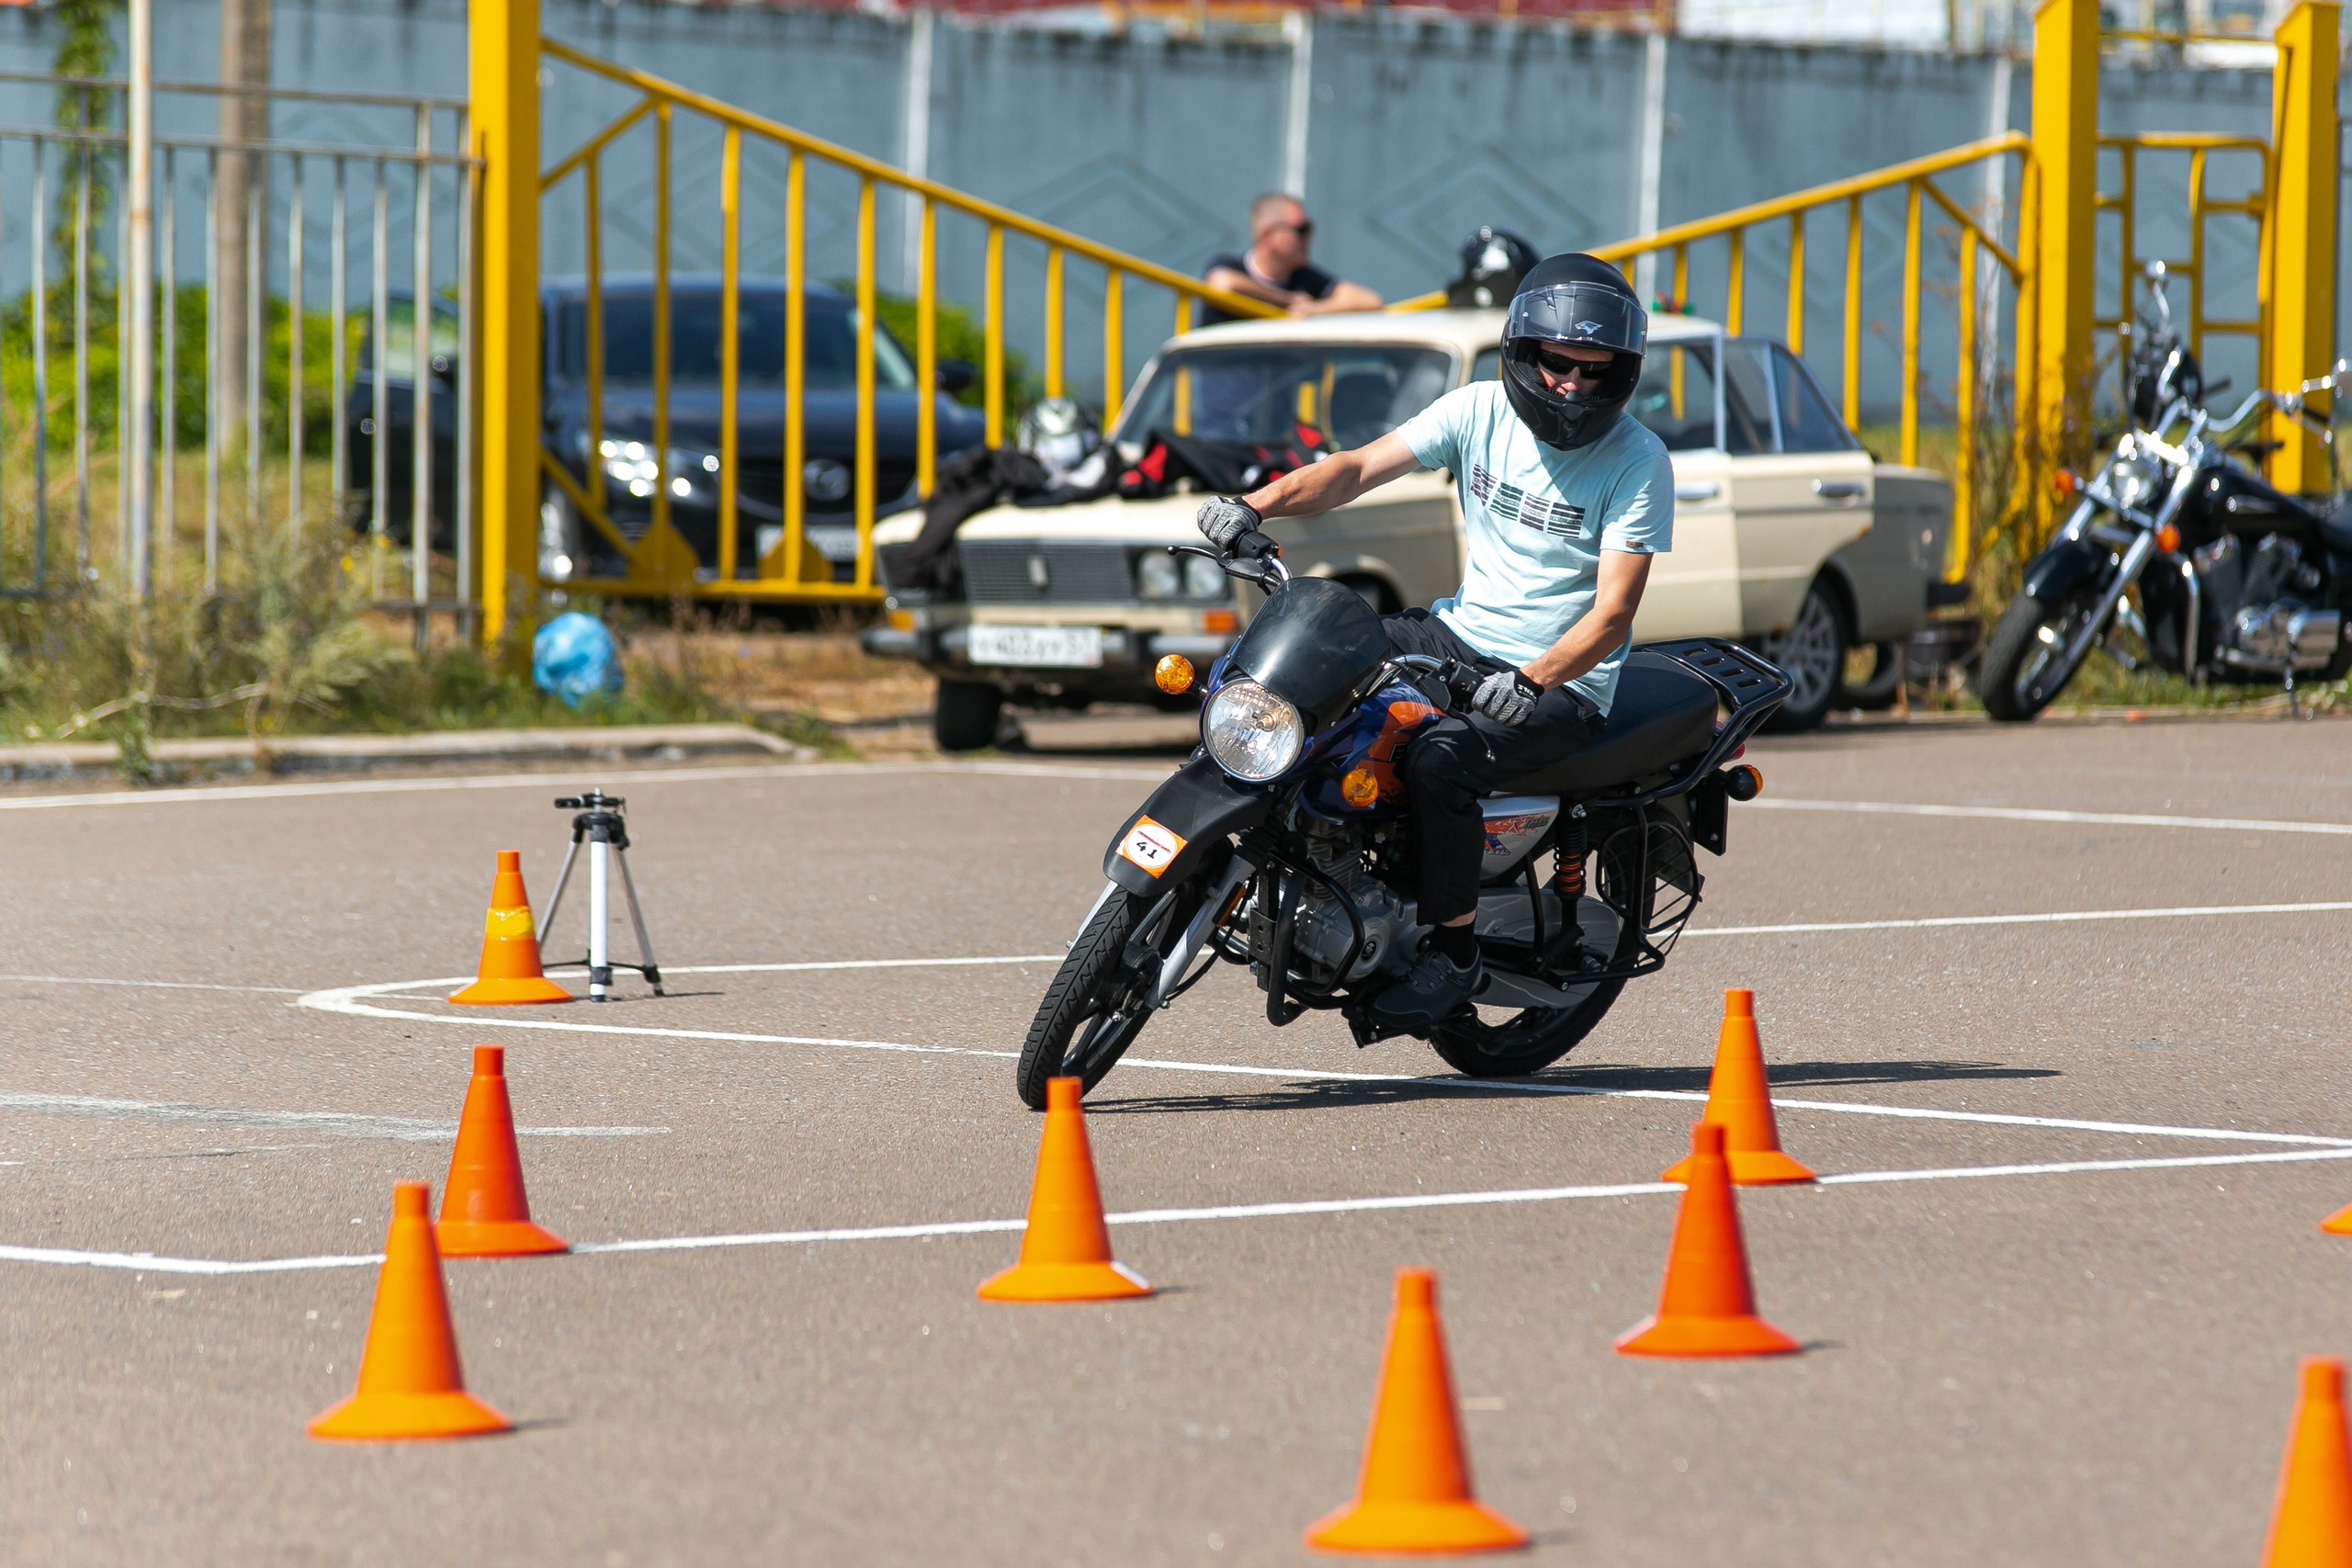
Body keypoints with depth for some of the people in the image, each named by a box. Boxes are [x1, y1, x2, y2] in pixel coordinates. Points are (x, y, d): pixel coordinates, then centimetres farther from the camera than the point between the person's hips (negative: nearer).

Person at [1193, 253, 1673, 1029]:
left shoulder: (1640, 462, -12)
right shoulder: (1480, 410, 0)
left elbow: (1612, 613, -17)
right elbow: (1360, 468, -7)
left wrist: (1530, 682, -33)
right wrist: (1260, 502, -24)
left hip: (1562, 682, -6)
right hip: (1461, 632, 6)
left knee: (1440, 755, -32)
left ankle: (1454, 951, -17)